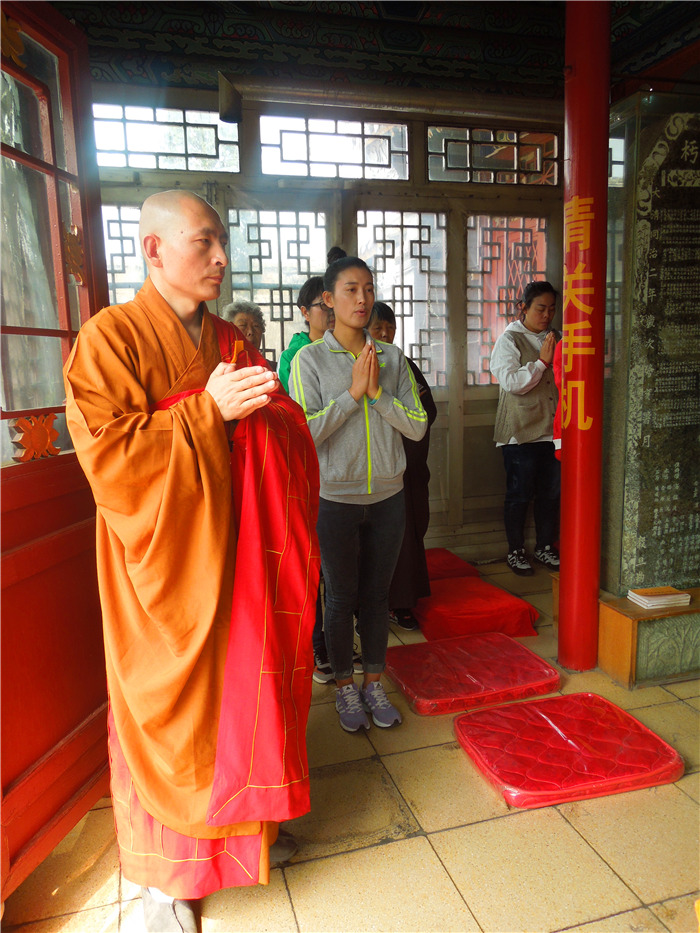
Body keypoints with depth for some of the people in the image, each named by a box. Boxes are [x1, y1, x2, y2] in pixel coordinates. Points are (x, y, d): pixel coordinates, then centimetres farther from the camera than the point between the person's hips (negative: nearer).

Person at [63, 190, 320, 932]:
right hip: (163, 567, -5)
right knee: (167, 708, 8)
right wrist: (207, 409, -22)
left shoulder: (232, 341, 9)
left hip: (233, 554, 5)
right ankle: (163, 872, 30)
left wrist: (261, 405, -10)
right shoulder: (110, 337, -9)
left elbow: (284, 443, 12)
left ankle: (242, 820, 40)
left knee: (239, 689, 15)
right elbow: (108, 458, -18)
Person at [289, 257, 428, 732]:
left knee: (377, 594, 14)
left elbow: (418, 426, -2)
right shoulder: (310, 359, -6)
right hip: (335, 497, -3)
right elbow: (303, 432, -16)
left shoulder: (392, 357, 3)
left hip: (387, 496, 3)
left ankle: (374, 683, 32)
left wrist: (377, 391, -15)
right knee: (341, 596, 10)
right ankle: (345, 686, 30)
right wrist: (353, 393, -18)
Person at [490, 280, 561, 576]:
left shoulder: (554, 338, 14)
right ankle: (515, 551, 16)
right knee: (520, 494, 3)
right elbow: (511, 382, -14)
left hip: (552, 430, 6)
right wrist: (542, 361, -16)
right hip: (521, 432, -5)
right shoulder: (510, 339, -3)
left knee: (551, 493, 10)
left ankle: (545, 547, 25)